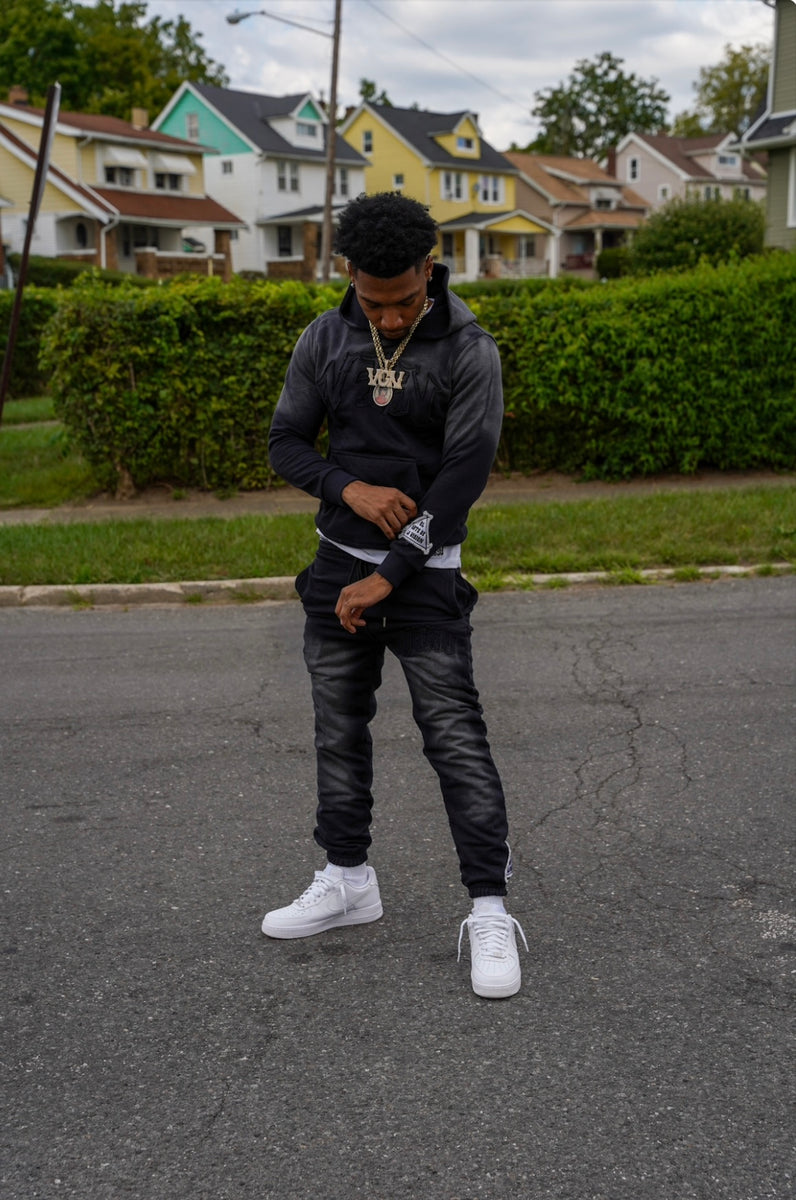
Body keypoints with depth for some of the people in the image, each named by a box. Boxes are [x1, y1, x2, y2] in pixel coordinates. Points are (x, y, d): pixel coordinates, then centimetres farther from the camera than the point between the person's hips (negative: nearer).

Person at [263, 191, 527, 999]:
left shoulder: (469, 353, -13)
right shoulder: (324, 342, 0)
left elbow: (464, 479, -15)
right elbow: (285, 444, 5)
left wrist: (386, 578, -15)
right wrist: (351, 489, -16)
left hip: (424, 570, -5)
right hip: (338, 560, 5)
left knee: (455, 738, -7)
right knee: (338, 730, 12)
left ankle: (490, 913, -2)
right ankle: (347, 882, 27)